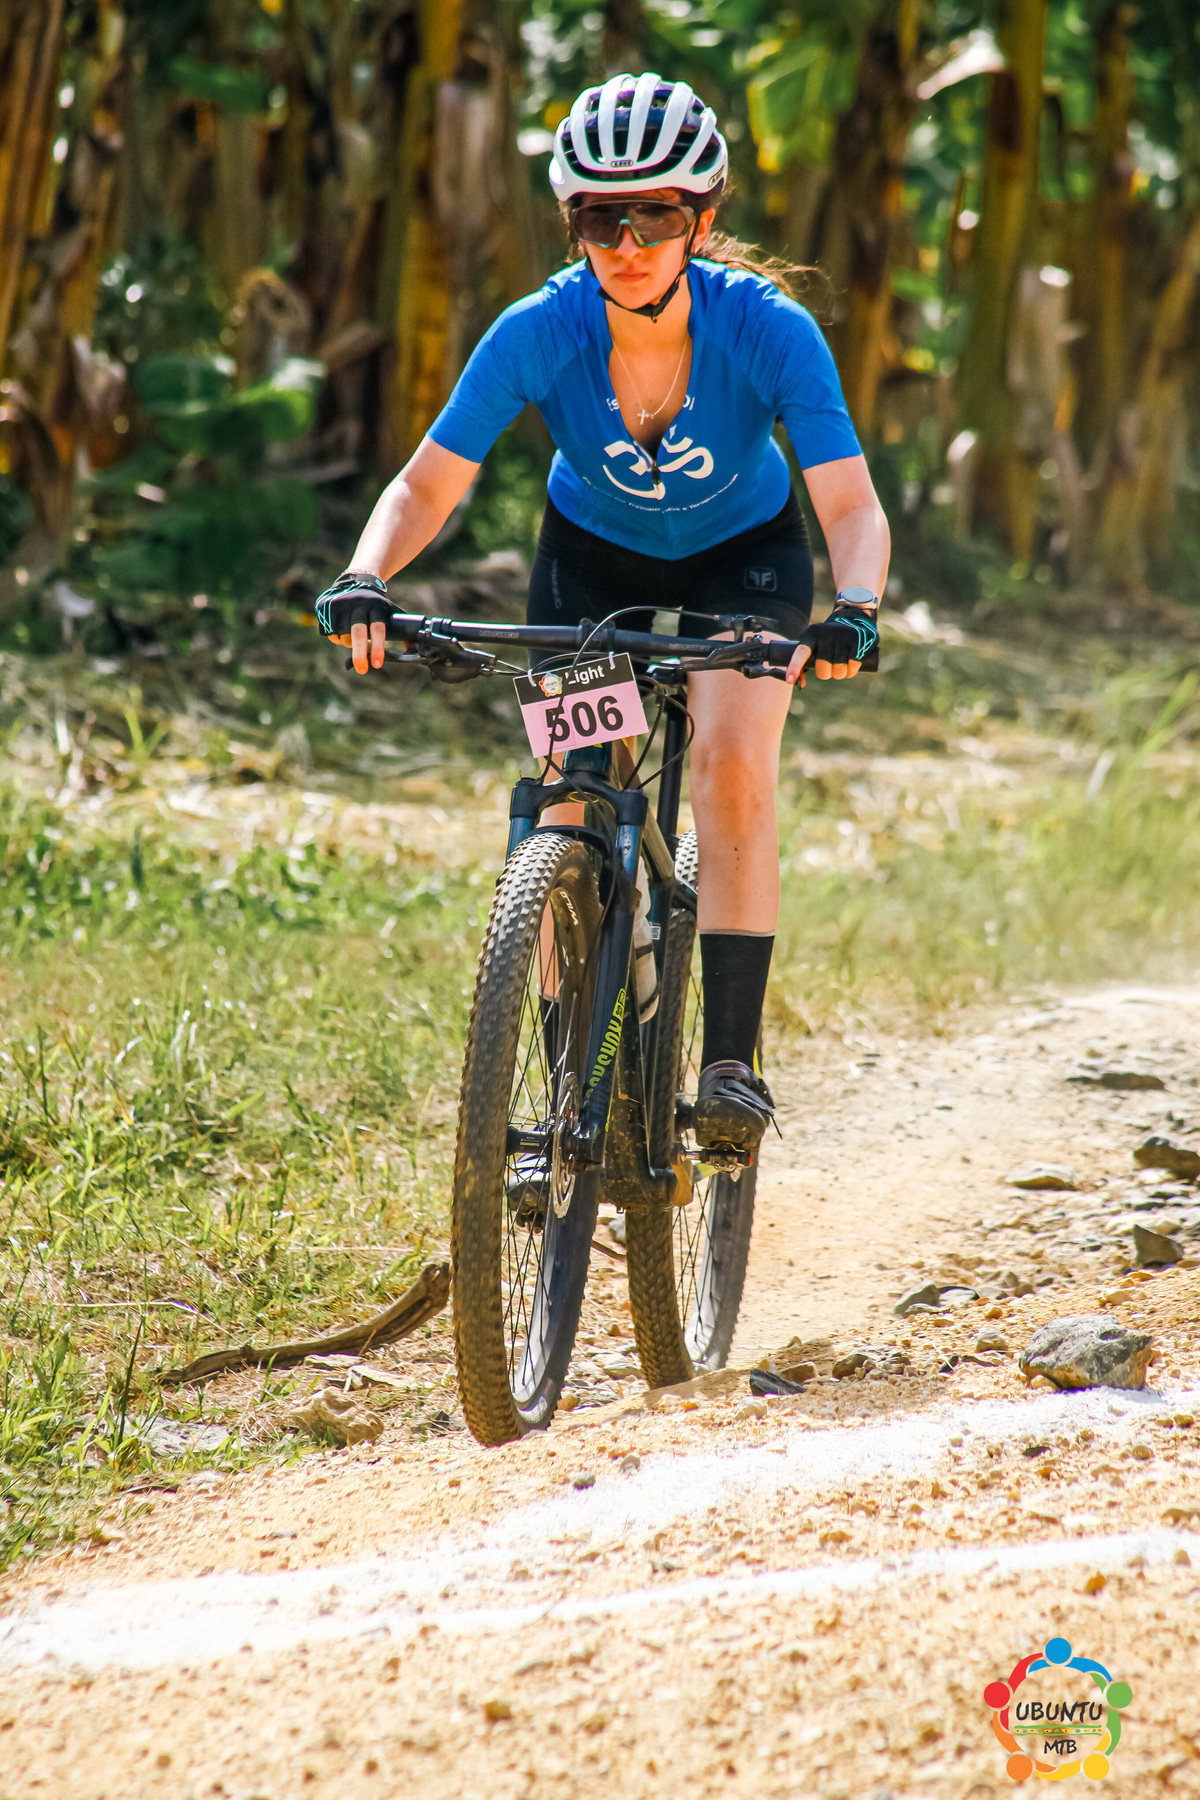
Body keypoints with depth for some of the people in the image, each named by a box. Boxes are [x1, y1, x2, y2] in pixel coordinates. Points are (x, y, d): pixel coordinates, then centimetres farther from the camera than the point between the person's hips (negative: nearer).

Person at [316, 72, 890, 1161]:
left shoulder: (769, 329, -31)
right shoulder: (540, 333, -28)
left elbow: (852, 506, -34)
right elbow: (430, 484, -25)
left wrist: (855, 608, -54)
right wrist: (366, 582, -44)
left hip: (742, 553, -1)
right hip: (593, 555, 2)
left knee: (733, 766, -25)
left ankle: (732, 1058, -18)